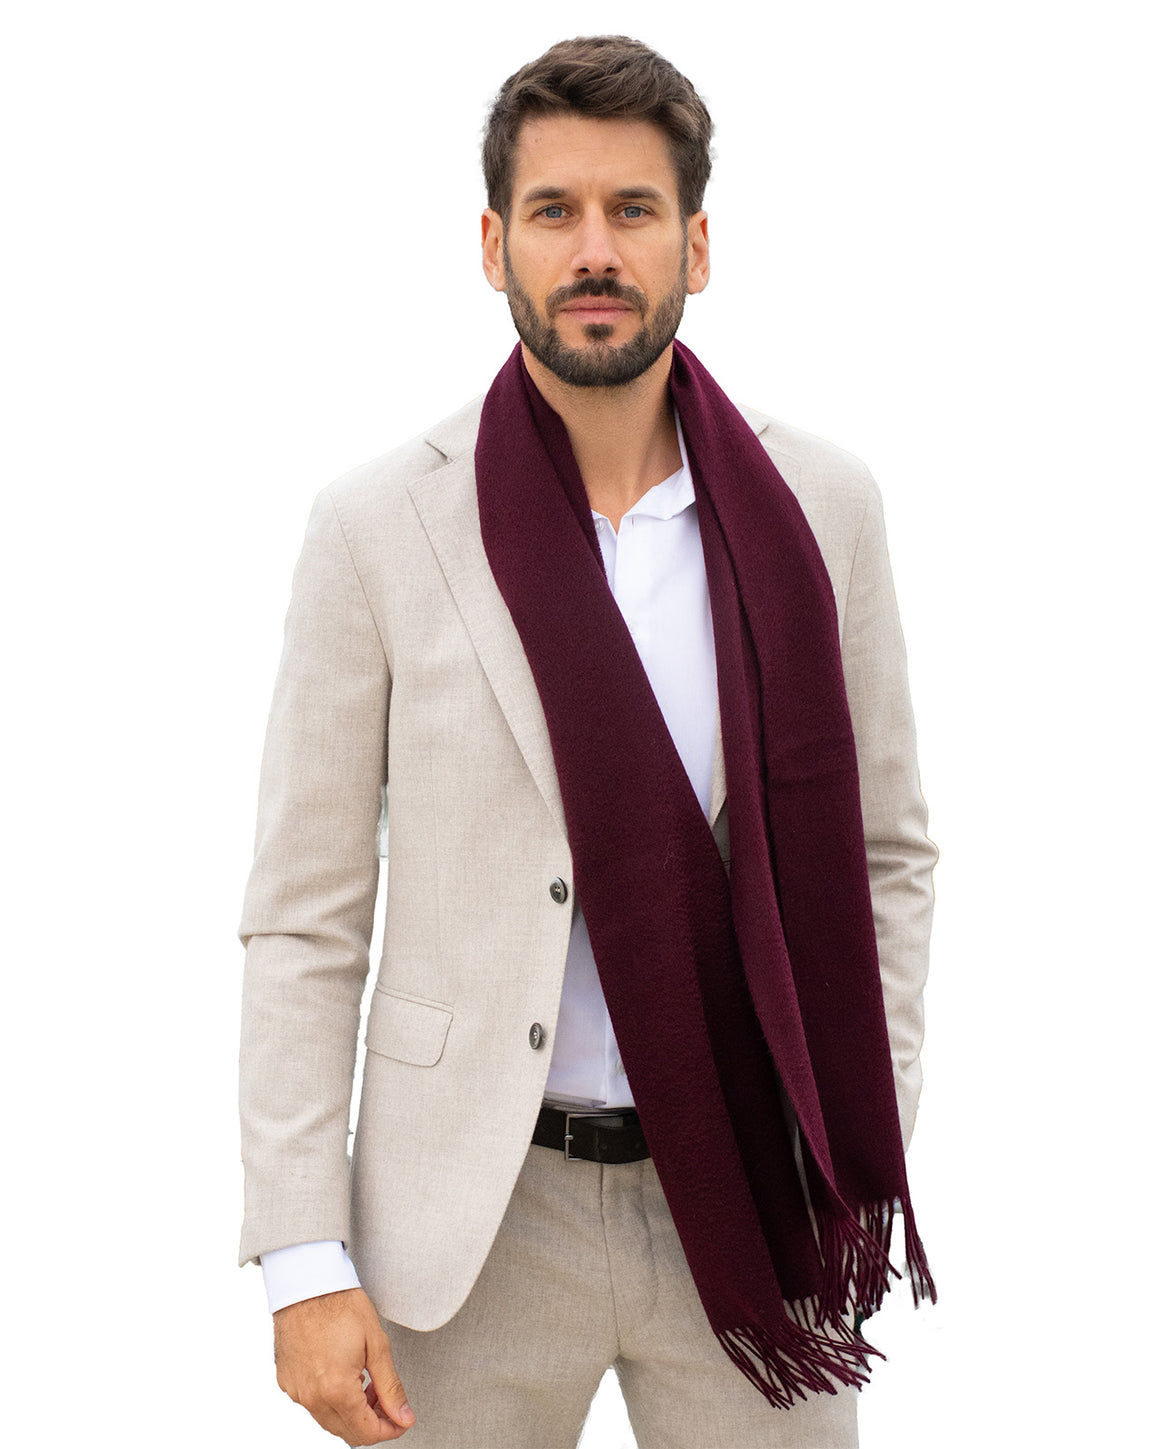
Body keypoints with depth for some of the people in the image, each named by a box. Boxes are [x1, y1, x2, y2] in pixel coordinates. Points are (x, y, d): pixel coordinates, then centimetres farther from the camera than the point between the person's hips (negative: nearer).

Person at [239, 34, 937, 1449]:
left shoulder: (820, 505, 0)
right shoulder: (379, 527, -6)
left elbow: (882, 850, 9)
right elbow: (302, 919, -4)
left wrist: (868, 1160, 3)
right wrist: (302, 1261, -7)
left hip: (750, 1204, 2)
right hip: (476, 1212, -1)